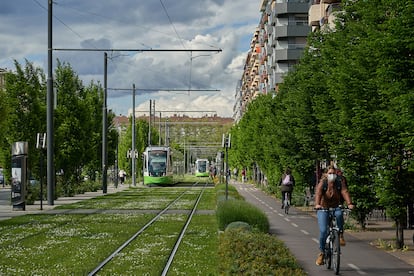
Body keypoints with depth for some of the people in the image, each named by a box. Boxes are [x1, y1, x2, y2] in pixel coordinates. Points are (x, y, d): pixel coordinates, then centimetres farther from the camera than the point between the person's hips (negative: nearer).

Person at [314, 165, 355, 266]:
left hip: (336, 207, 1)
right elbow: (318, 193, -26)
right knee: (323, 231, -11)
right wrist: (317, 204, -46)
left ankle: (340, 235, -14)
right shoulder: (322, 182, -10)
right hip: (323, 208, -1)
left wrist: (349, 203, -38)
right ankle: (321, 253, 5)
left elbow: (344, 192, -20)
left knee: (339, 214, -36)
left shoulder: (340, 182, -5)